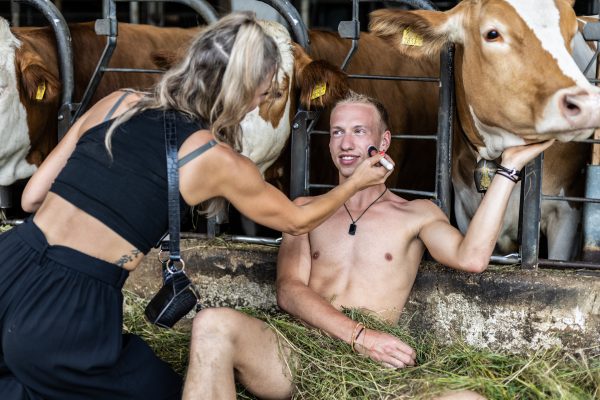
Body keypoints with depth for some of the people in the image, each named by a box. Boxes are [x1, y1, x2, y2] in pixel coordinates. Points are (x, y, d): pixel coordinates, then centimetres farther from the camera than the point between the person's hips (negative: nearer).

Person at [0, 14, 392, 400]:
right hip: (67, 319, -7)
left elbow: (32, 197, 10)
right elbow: (298, 221, 15)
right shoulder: (217, 160, -3)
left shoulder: (117, 103, 7)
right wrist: (356, 183, 31)